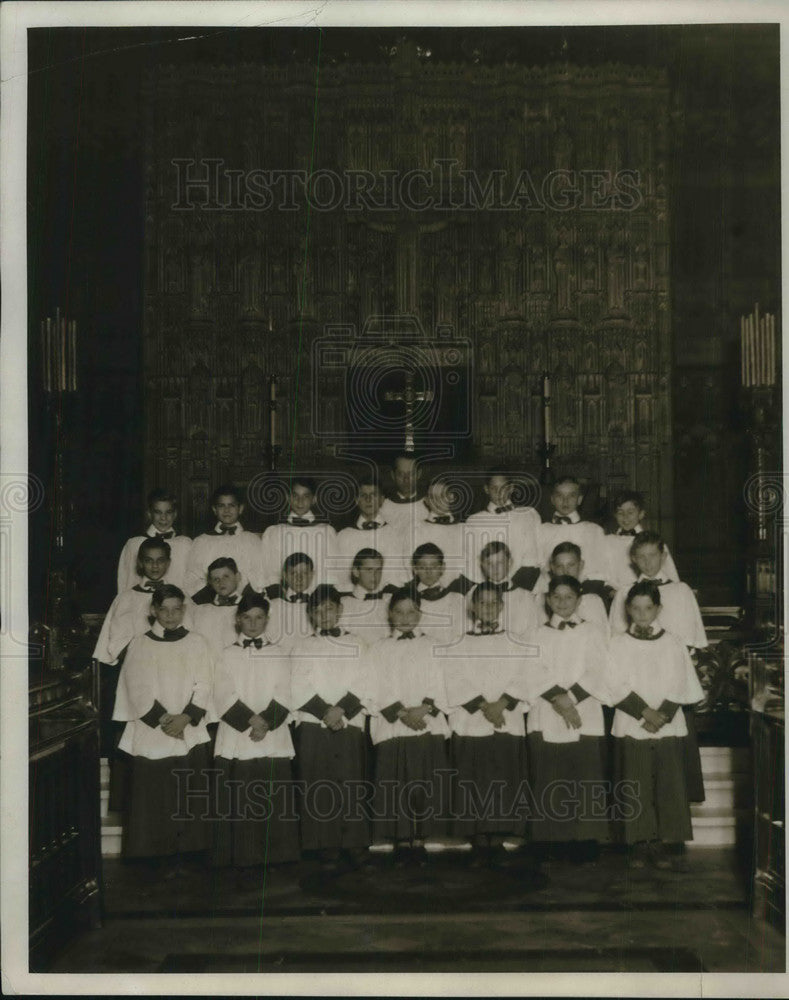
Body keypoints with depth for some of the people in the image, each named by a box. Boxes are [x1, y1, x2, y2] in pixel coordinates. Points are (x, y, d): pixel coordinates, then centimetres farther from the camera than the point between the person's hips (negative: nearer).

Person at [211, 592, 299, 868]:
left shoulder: (278, 654, 12)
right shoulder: (228, 654, 10)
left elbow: (284, 696, 3)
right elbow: (223, 696, 0)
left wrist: (266, 721, -12)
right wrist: (250, 719, -12)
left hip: (273, 739, 0)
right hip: (235, 739, 0)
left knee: (273, 801, -4)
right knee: (238, 801, -4)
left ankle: (274, 855, 2)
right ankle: (241, 856, 2)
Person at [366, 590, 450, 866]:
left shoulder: (433, 646, 11)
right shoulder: (378, 650, 10)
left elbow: (440, 686, 3)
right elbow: (375, 691, 2)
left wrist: (423, 709, -13)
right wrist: (401, 713, -11)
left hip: (429, 726, 0)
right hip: (391, 727, 0)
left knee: (426, 786, -2)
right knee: (396, 785, -2)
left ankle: (419, 840, 7)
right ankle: (401, 841, 7)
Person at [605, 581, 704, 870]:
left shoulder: (672, 644, 7)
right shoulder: (618, 644, 5)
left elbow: (679, 686, 1)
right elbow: (617, 686, -3)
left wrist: (663, 715, -13)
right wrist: (644, 712, -13)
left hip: (668, 726, 1)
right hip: (631, 727, -1)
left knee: (668, 787, -2)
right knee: (636, 788, -1)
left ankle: (661, 844, 5)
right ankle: (639, 844, 7)